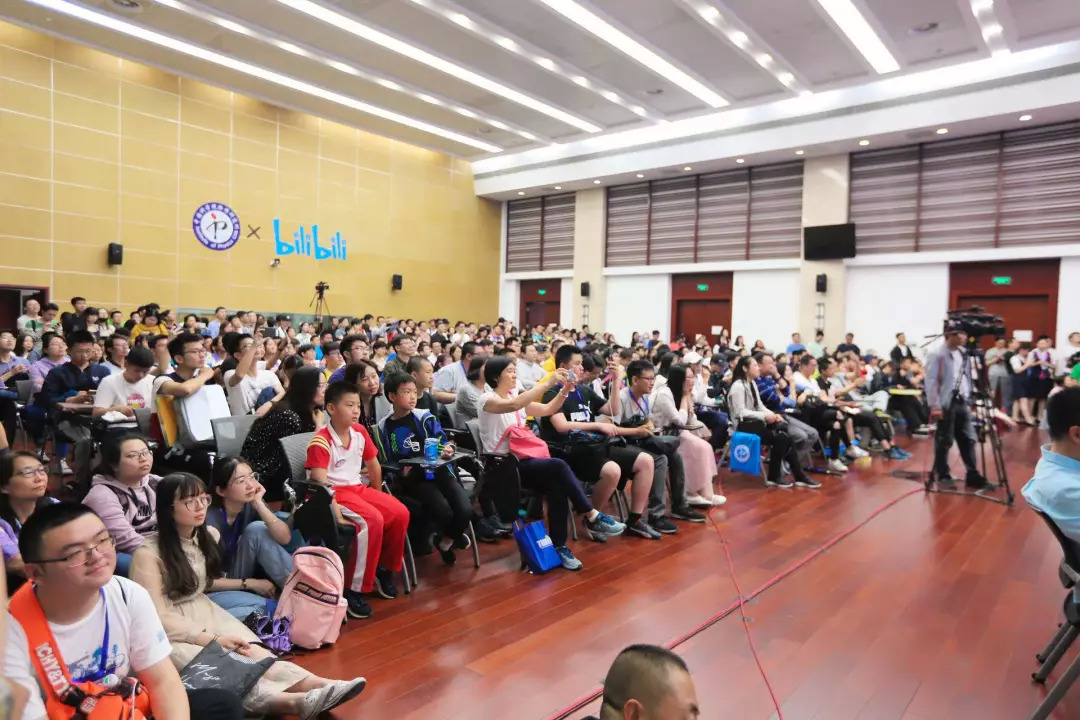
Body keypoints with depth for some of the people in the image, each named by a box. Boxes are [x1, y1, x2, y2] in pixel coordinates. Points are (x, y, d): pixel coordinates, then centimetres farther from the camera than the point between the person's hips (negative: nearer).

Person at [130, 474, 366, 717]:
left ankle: (318, 686, -45)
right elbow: (159, 618, -17)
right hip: (170, 632, -6)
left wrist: (248, 583, 18)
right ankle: (293, 700, -55)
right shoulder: (149, 554, -17)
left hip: (205, 614, 6)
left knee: (253, 654, -24)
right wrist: (214, 639, -22)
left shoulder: (208, 535, 4)